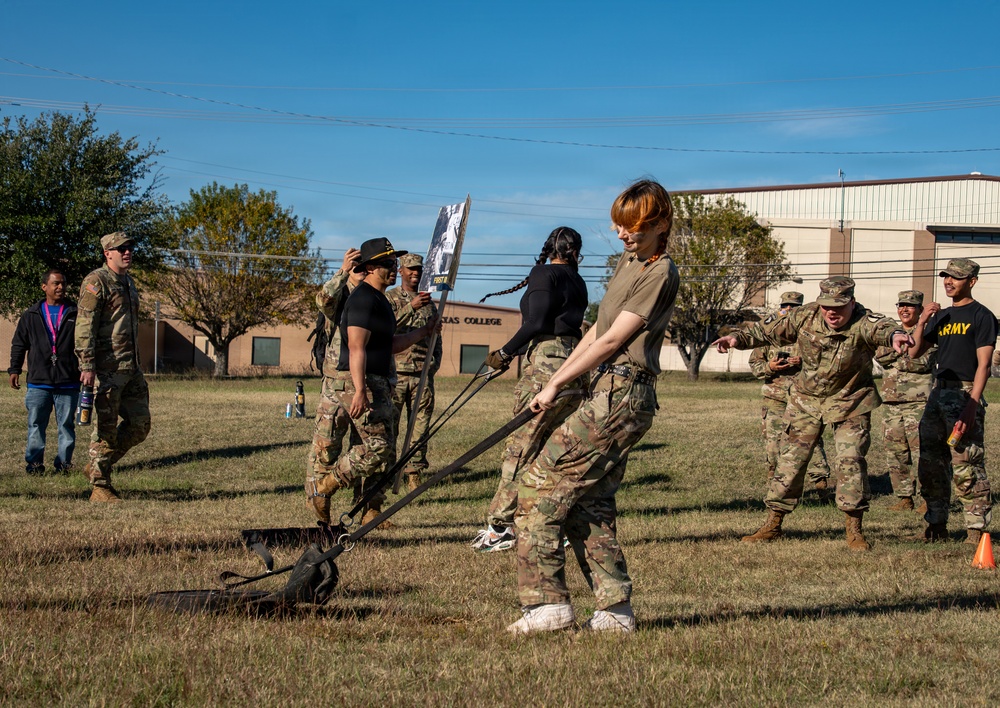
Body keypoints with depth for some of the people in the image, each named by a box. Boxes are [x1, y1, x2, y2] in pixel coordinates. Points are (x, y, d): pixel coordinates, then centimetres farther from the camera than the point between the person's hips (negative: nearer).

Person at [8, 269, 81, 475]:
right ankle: (34, 463, 7)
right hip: (38, 382, 1)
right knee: (36, 425, 1)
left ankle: (63, 463, 10)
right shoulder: (31, 315, 9)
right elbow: (19, 344, 14)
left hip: (68, 382, -1)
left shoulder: (75, 314, 6)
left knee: (66, 425, 3)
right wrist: (14, 369, 6)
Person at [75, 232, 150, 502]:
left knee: (139, 424, 8)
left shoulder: (128, 282, 19)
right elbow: (84, 325, -15)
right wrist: (87, 366, -22)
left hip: (132, 368, 9)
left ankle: (96, 466, 21)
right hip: (107, 368, -8)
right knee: (106, 428, -4)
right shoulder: (96, 281, -8)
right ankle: (100, 486, 4)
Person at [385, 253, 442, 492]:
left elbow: (436, 337, 25)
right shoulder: (390, 298, 4)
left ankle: (414, 472, 8)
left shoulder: (429, 303, 18)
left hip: (423, 373, 4)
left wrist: (434, 362, 10)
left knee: (420, 427, 3)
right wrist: (411, 307, -26)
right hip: (395, 371, -4)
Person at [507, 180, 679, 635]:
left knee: (540, 485, -10)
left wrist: (556, 385, -10)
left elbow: (612, 340, -13)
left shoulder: (659, 273, -10)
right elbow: (598, 330, 22)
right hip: (610, 392, 10)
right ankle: (615, 610, 12)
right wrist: (558, 375, 16)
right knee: (588, 503, 9)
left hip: (621, 396, -10)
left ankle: (548, 603, -8)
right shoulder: (628, 261, 19)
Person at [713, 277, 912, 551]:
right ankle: (773, 524, 17)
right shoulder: (806, 316, -12)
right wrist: (739, 338, -4)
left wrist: (893, 334, -71)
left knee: (850, 461, -12)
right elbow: (771, 329, 4)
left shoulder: (862, 323, -24)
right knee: (790, 459, 5)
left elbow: (879, 327, -48)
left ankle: (854, 528, 3)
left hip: (849, 402, -3)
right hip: (806, 400, 3)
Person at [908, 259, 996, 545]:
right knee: (930, 464, 8)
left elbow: (983, 364, -10)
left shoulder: (981, 316, -3)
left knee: (966, 467, -10)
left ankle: (977, 530, -6)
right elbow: (915, 352, 15)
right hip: (939, 391, 7)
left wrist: (972, 405, -20)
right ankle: (937, 526, 17)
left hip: (964, 394, -7)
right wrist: (921, 322, -1)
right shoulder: (941, 316, 17)